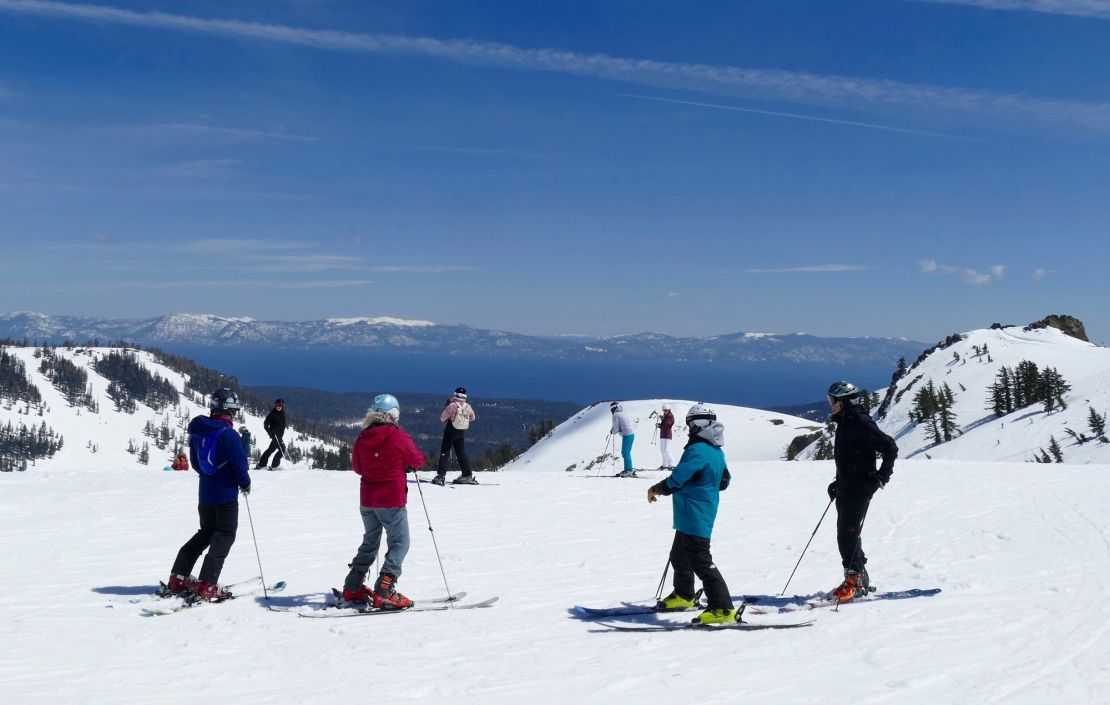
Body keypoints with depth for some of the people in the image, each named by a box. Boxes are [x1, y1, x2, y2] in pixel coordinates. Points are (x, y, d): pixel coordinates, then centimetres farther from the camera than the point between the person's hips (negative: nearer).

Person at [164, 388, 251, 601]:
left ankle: (177, 579, 19)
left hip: (205, 493, 7)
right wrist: (245, 483, -1)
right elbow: (239, 463, -19)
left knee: (206, 532, 21)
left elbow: (195, 462, 14)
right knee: (225, 536, 0)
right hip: (226, 494, -7)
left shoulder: (197, 431, 5)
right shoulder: (228, 434, -19)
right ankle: (207, 586, -9)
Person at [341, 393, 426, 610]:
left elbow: (357, 467, 13)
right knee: (399, 543, 2)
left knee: (370, 542, 21)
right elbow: (418, 460, -2)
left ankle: (352, 588, 23)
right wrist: (403, 460, 18)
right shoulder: (399, 437, -14)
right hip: (392, 501, -6)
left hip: (367, 500, 6)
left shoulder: (362, 438, 0)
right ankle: (383, 593, -9)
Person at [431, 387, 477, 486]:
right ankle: (468, 475, 13)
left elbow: (442, 418, -10)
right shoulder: (468, 407, 0)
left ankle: (441, 475, -9)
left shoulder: (452, 405, -16)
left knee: (445, 452, -1)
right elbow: (472, 418, 15)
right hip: (462, 432, 5)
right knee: (461, 453, 13)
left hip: (451, 431, -5)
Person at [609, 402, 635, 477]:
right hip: (631, 434, 9)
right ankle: (627, 469, 17)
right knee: (625, 452, 15)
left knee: (626, 453, -7)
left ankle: (629, 471, -9)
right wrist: (612, 430, 10)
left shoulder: (615, 415, -9)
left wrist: (612, 432, 9)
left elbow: (616, 428, -10)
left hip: (627, 436, -9)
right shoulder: (622, 414, 18)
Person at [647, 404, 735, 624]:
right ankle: (684, 596, 39)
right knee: (679, 555, 24)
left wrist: (655, 489, -5)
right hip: (703, 514, 10)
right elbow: (724, 481, 20)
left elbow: (676, 480, -22)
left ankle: (723, 608, -9)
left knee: (700, 561, -9)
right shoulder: (717, 451, 8)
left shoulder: (697, 451, -21)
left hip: (693, 517, -10)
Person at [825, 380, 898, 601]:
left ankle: (855, 581, -5)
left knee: (848, 534, -12)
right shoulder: (844, 424, 15)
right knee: (845, 535, 10)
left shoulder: (862, 423, -13)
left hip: (859, 489, -9)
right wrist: (838, 483, 20)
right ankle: (861, 579, 18)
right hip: (845, 489, 9)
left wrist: (881, 476, -16)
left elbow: (890, 448, -13)